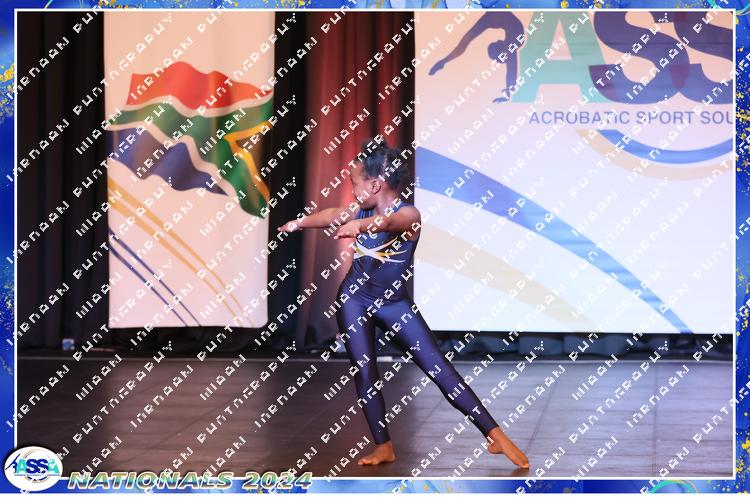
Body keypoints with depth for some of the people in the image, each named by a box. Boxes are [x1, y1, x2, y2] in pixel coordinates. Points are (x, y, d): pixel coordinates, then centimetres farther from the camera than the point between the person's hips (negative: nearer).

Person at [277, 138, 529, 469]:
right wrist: (298, 223, 34)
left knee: (438, 368, -9)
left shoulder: (408, 214, -22)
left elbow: (387, 222, -47)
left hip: (394, 302, -5)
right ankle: (384, 447, 9)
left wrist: (360, 224, -68)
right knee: (364, 372, -2)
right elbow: (332, 216, 17)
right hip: (355, 297, 5)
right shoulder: (363, 211, -5)